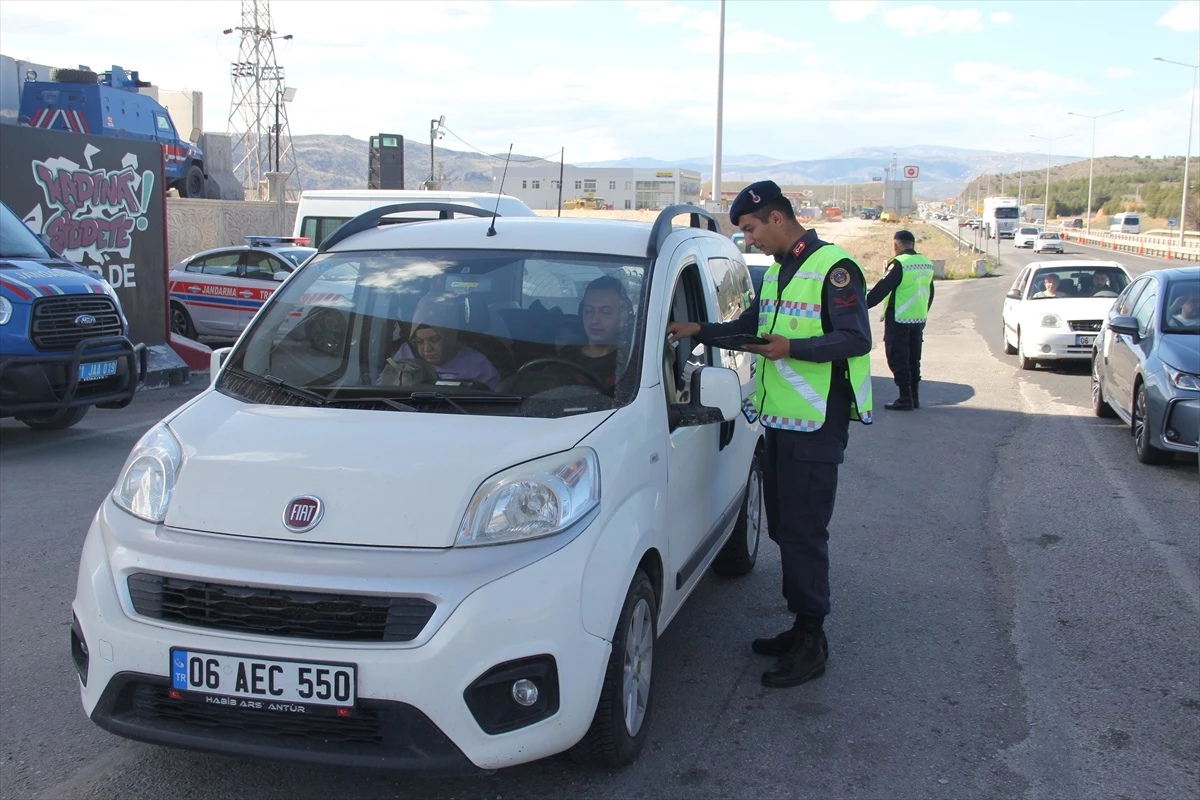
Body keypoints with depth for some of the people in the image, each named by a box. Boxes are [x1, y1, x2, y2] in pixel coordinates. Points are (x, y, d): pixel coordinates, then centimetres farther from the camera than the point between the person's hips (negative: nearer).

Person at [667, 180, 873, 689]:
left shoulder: (834, 268, -11)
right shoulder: (777, 272, 17)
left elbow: (856, 339, -17)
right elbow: (749, 325, 27)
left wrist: (792, 348, -25)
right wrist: (700, 331, 13)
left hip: (816, 426, -9)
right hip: (778, 420, 9)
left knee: (804, 533, -5)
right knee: (783, 528, 14)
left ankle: (811, 646, 5)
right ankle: (801, 628, 26)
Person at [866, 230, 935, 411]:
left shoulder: (899, 263, -15)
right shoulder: (927, 264, 9)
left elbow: (881, 289, -17)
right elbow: (930, 293, 17)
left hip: (899, 319, -8)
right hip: (919, 319, 8)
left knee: (898, 359, -2)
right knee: (913, 359, 15)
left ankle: (905, 398, -3)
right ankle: (914, 396, 19)